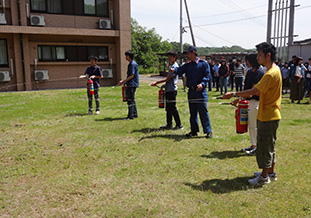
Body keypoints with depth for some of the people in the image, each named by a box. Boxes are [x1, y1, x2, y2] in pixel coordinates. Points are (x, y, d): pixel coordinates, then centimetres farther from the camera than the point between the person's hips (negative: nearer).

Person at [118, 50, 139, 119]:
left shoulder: (133, 64, -14)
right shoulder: (130, 64, 17)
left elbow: (132, 75, -18)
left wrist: (123, 81, -16)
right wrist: (123, 81, 13)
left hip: (132, 84, -10)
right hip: (130, 84, 10)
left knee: (130, 100, -7)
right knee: (132, 99, 15)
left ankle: (130, 116, -3)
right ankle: (135, 114, 22)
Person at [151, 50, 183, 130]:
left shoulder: (175, 66, -14)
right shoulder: (170, 66, 16)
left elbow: (167, 79, -16)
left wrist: (156, 83, -11)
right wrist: (165, 85, 14)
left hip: (172, 90, -10)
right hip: (168, 90, 10)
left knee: (173, 108, -5)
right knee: (168, 108, 13)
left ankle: (179, 125, 3)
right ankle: (169, 124, 21)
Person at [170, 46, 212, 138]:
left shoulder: (203, 63, -1)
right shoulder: (188, 64, 14)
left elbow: (207, 76, -4)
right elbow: (180, 70, 1)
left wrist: (202, 84, -22)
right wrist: (174, 70, -21)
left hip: (200, 91, -6)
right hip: (191, 91, 6)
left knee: (203, 112, -5)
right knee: (192, 113, 11)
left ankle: (208, 131, 4)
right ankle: (194, 131, 22)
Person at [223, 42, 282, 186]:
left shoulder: (271, 74, -22)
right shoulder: (275, 70, 12)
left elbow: (254, 91, -25)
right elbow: (259, 90, 16)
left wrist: (234, 94, -17)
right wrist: (244, 96, 8)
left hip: (268, 117, -10)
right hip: (270, 115, 10)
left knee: (265, 146, 1)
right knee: (269, 145, 18)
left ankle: (264, 177, 14)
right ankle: (271, 173, 30)